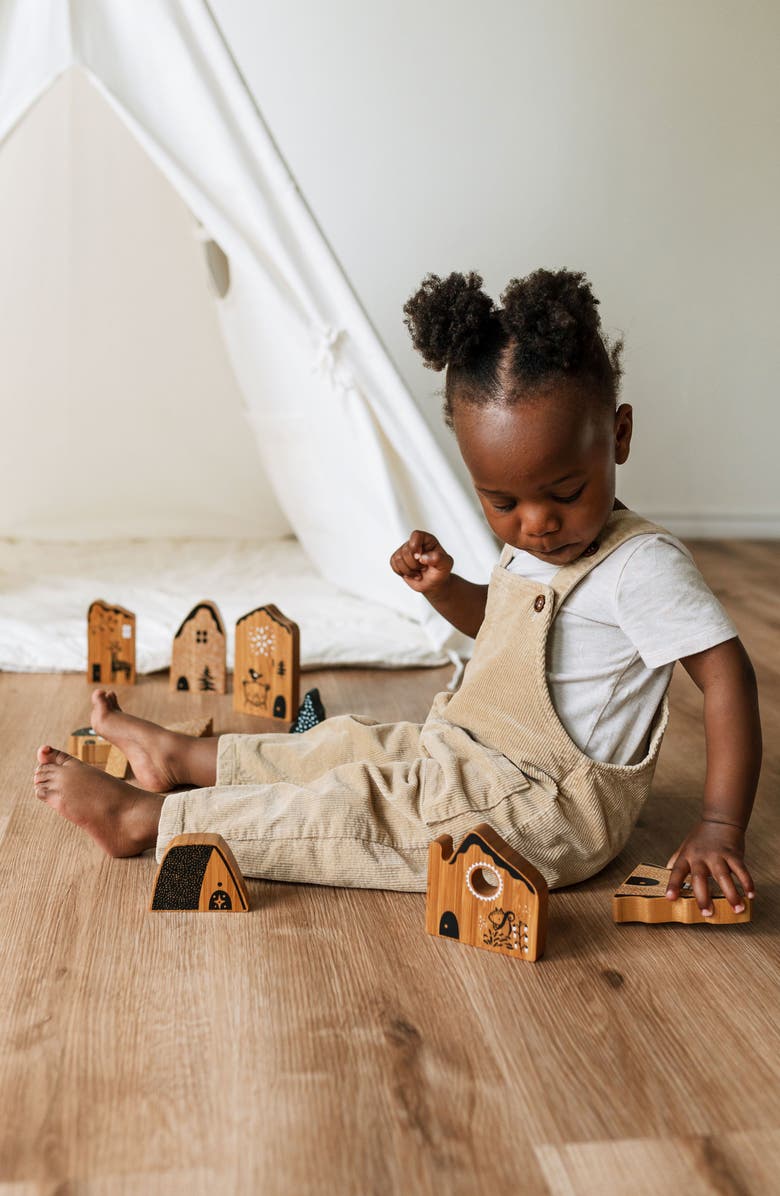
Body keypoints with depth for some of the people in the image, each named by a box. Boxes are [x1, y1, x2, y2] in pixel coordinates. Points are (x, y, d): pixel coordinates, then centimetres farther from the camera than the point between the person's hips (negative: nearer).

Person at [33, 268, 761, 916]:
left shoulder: (642, 564, -23)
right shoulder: (533, 548, 4)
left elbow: (728, 677, -25)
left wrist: (720, 828, -29)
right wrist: (442, 587, 2)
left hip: (550, 810, -8)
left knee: (357, 806, -13)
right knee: (353, 743, 12)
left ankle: (147, 820, -3)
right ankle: (182, 758, 29)